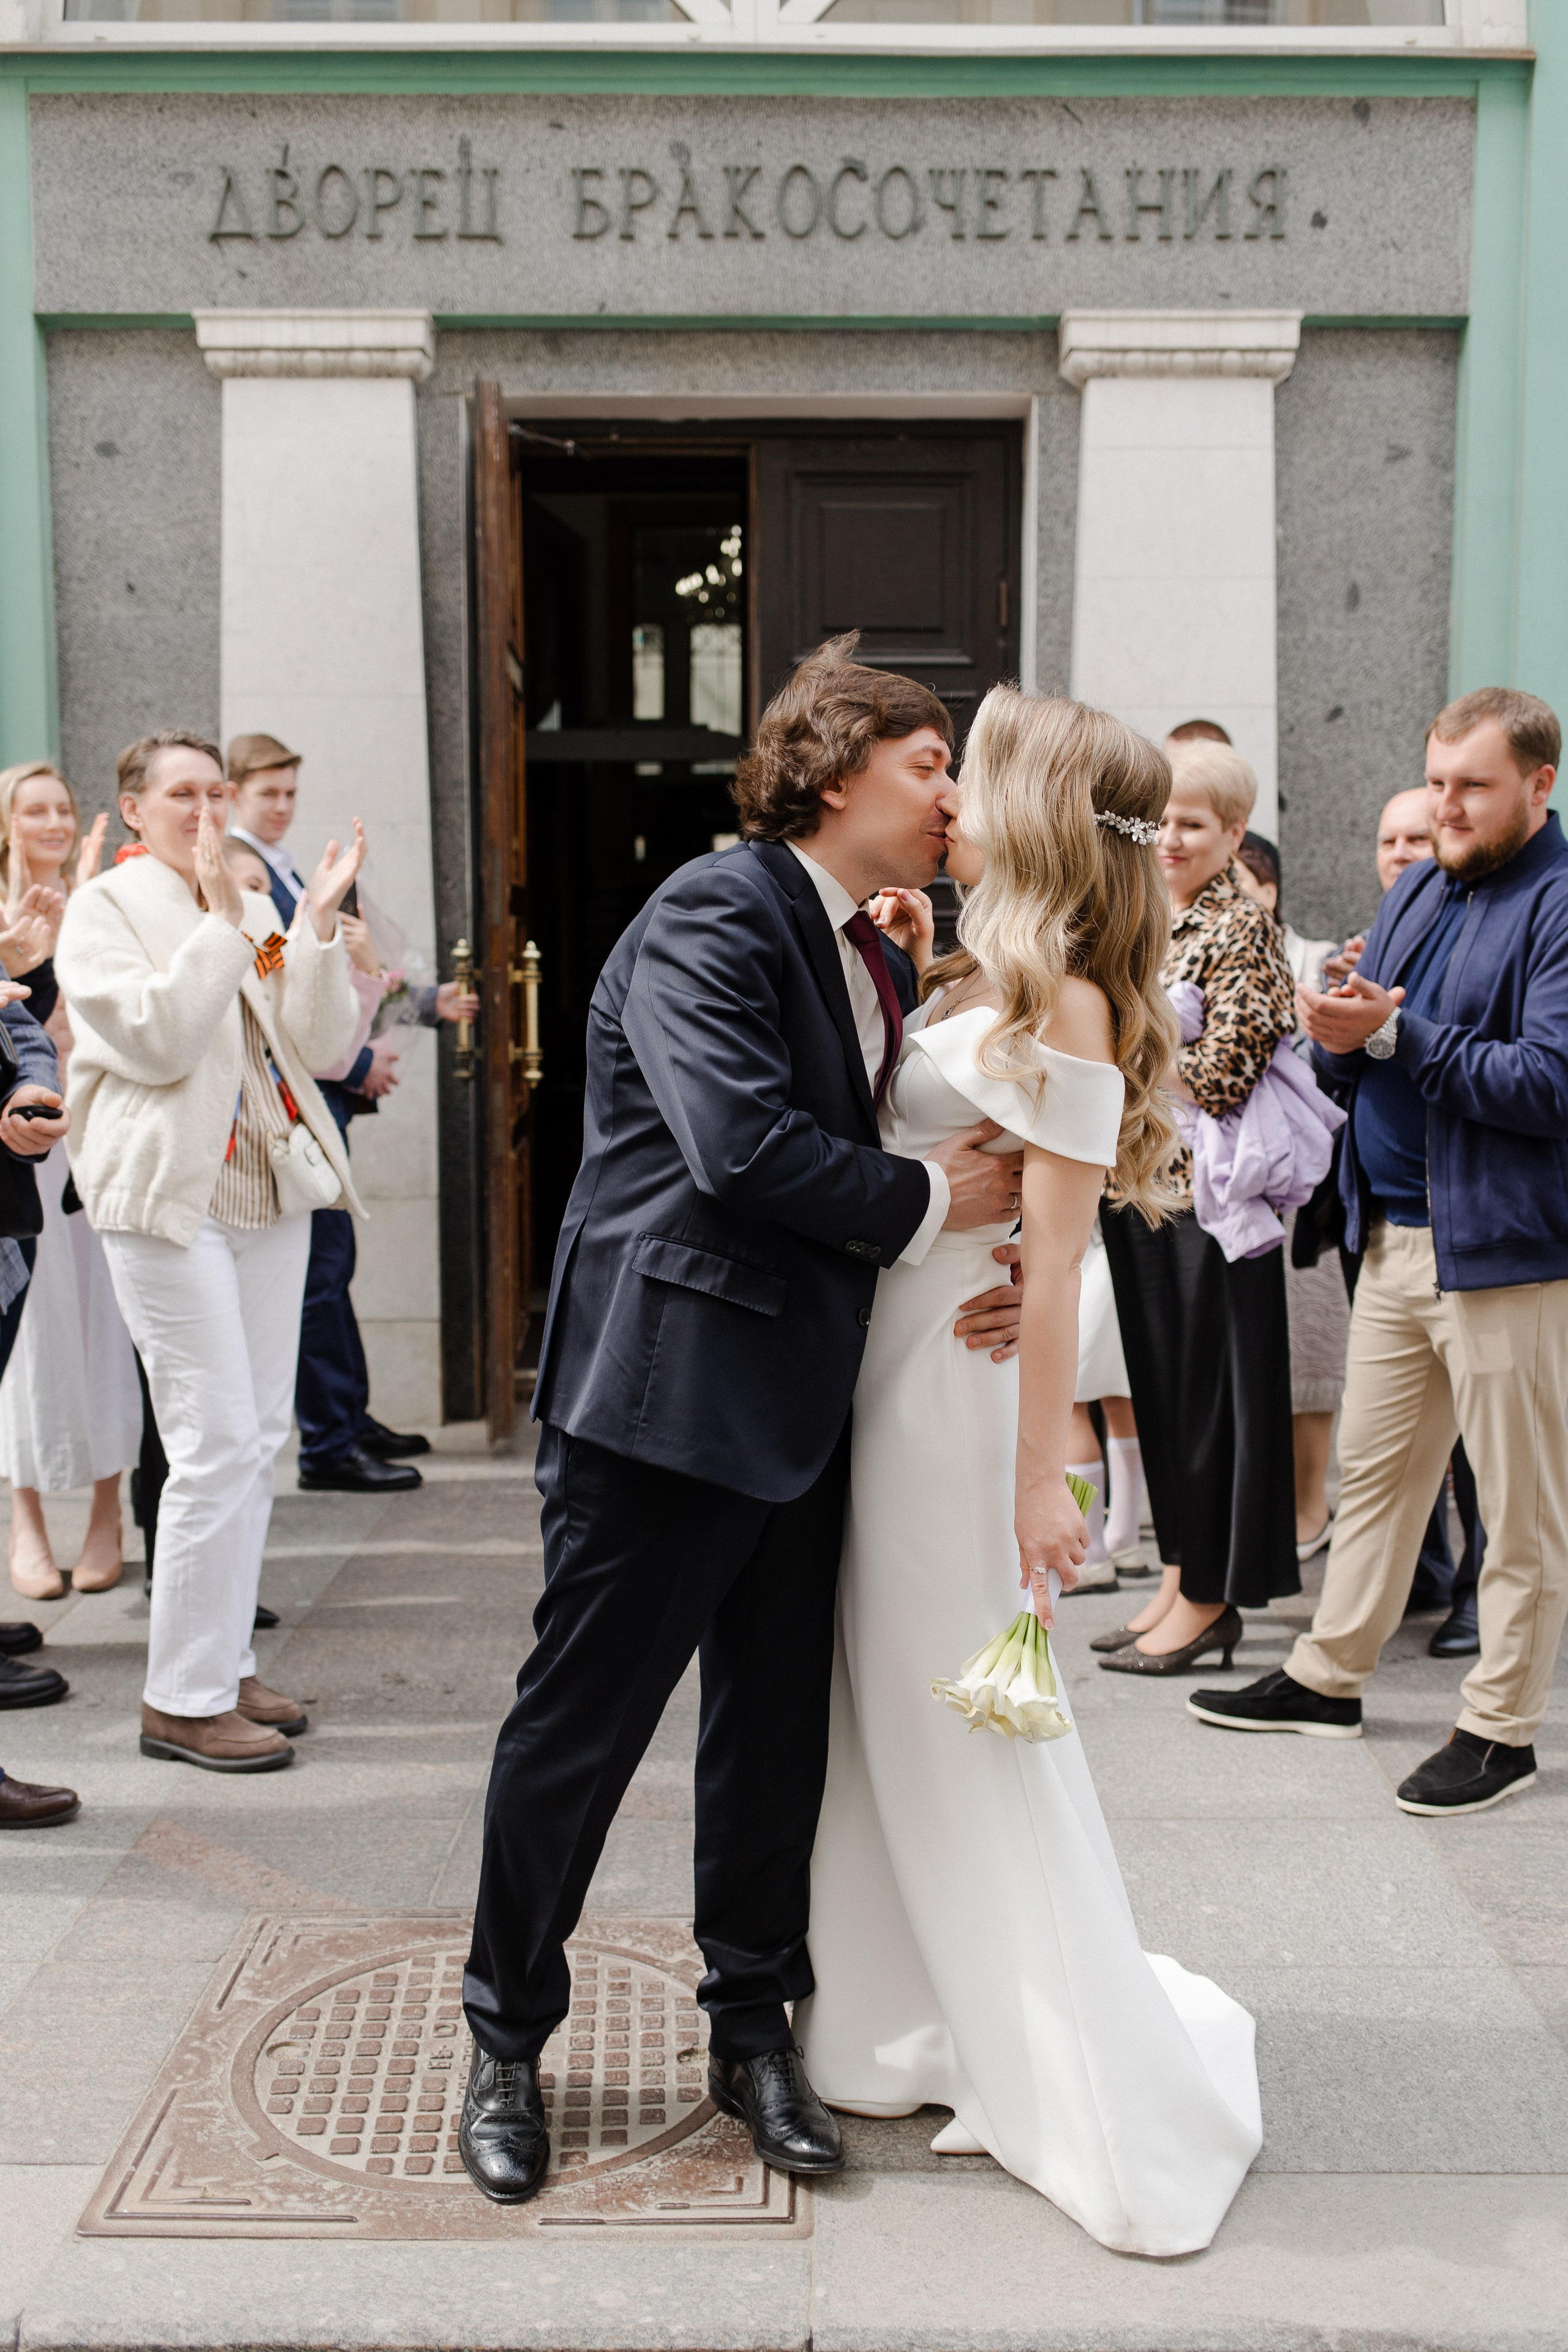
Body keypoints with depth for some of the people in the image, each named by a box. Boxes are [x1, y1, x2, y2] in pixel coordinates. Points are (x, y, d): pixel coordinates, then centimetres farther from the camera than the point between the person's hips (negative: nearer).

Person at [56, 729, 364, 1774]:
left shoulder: (258, 912, 15)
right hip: (172, 1197, -7)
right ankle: (183, 1698, 1)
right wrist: (218, 917, -16)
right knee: (217, 1442, -10)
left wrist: (321, 923, -5)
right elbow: (155, 1041, -16)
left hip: (270, 1189, 7)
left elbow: (322, 1046, 5)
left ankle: (227, 1664, 22)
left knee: (260, 1436, 10)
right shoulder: (106, 907, -2)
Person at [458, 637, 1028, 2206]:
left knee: (778, 1730, 15)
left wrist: (989, 1244, -5)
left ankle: (752, 2030, 32)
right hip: (669, 1387, -8)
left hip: (798, 1400, 8)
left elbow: (880, 1141, 16)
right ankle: (508, 2045, 24)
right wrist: (933, 1204, -12)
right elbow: (746, 1144, -25)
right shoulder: (713, 916, -13)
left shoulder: (868, 956, 15)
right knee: (579, 1724, 5)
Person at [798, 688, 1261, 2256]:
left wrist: (1039, 1477, -20)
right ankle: (919, 2032, 34)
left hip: (965, 1386, -9)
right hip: (888, 1370, 9)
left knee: (973, 1732, 2)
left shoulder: (1063, 1007, -16)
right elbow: (889, 1162, 10)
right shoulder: (967, 985, 10)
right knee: (881, 1709, 17)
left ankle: (1119, 2104, 17)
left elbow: (1054, 1258, -19)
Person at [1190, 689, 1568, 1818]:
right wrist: (1343, 1028, -7)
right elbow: (1365, 1052, 16)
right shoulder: (1417, 891, 13)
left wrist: (1399, 1032, -20)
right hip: (1395, 1236, 8)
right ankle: (1329, 1678, 30)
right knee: (1373, 1470, 17)